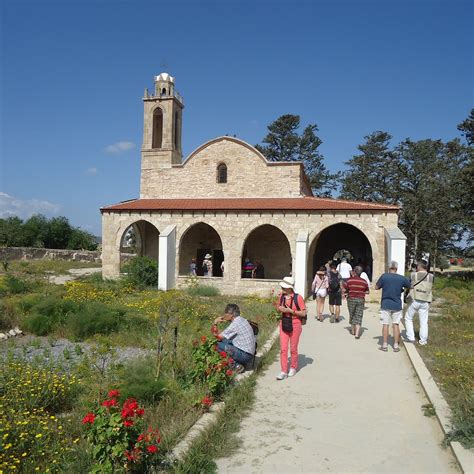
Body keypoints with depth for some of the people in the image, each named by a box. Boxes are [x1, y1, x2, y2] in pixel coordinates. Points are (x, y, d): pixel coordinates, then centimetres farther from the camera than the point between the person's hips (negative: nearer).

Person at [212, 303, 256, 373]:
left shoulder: (235, 324, -20)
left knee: (219, 345, -11)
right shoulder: (241, 320, 8)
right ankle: (240, 362, 11)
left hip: (245, 355, -9)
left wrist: (215, 323, 0)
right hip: (249, 352, 9)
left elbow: (219, 337, -13)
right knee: (224, 341, 11)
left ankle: (237, 365, -2)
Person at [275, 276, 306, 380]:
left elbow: (303, 313, -13)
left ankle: (293, 368, 30)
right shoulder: (281, 296, 1)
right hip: (283, 324, 4)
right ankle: (284, 371, 6)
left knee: (293, 348, 10)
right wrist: (280, 309, -7)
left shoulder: (298, 298, -15)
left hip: (295, 325, -4)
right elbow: (278, 308, 17)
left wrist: (290, 310, -21)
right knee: (283, 349, 0)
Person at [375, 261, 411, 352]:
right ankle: (396, 345, 11)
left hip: (385, 305, -1)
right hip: (397, 305, 1)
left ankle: (385, 345, 9)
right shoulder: (402, 278, -5)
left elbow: (376, 287, -1)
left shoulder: (384, 276, -9)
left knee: (385, 325, 5)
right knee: (396, 325, 8)